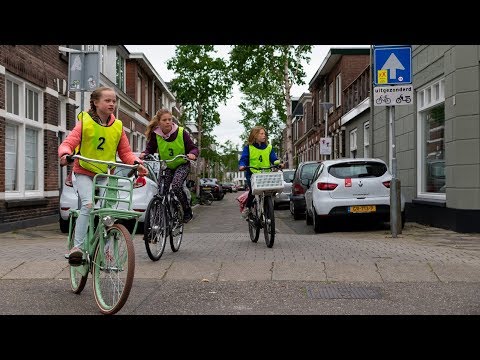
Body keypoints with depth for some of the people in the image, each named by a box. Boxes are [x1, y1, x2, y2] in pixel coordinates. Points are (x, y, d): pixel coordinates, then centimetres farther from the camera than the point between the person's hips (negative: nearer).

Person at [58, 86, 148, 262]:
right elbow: (68, 143, -13)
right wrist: (66, 154, -36)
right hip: (84, 173, -3)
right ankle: (77, 246, -21)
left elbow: (125, 152, 6)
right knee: (88, 204, -26)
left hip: (106, 175, 4)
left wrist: (136, 163, -13)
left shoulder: (117, 126, 4)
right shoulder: (85, 122, -6)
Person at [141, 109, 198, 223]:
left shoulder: (181, 132, -15)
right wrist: (144, 154, -22)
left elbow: (193, 147, -11)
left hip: (182, 165, -3)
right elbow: (150, 149, 1)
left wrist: (192, 154, -34)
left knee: (176, 186, -27)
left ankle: (188, 211, -7)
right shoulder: (155, 135, -10)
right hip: (166, 166, 3)